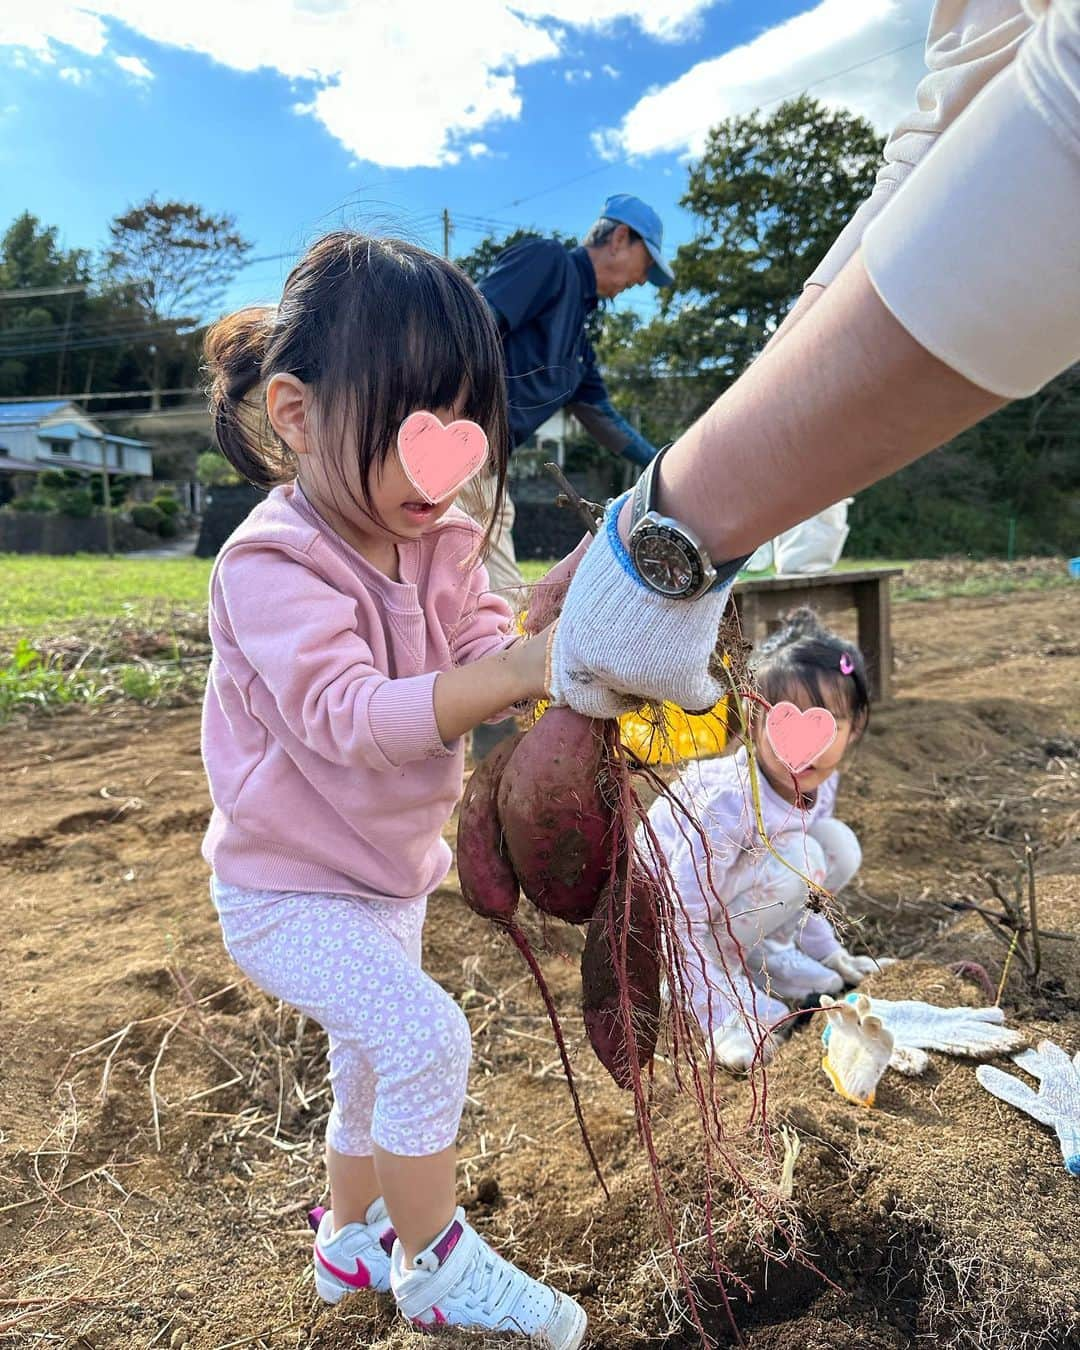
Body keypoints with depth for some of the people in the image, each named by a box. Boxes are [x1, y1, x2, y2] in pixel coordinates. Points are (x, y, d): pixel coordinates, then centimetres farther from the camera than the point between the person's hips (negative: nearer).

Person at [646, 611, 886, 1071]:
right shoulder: (730, 801, -34)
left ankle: (765, 952, 4)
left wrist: (829, 951, 13)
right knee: (797, 860, -27)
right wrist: (724, 1022, -35)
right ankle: (731, 963, -10)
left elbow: (793, 890, 10)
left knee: (839, 846, -8)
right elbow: (679, 926, -32)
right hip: (661, 913, -8)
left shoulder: (818, 784, -10)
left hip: (727, 896, 8)